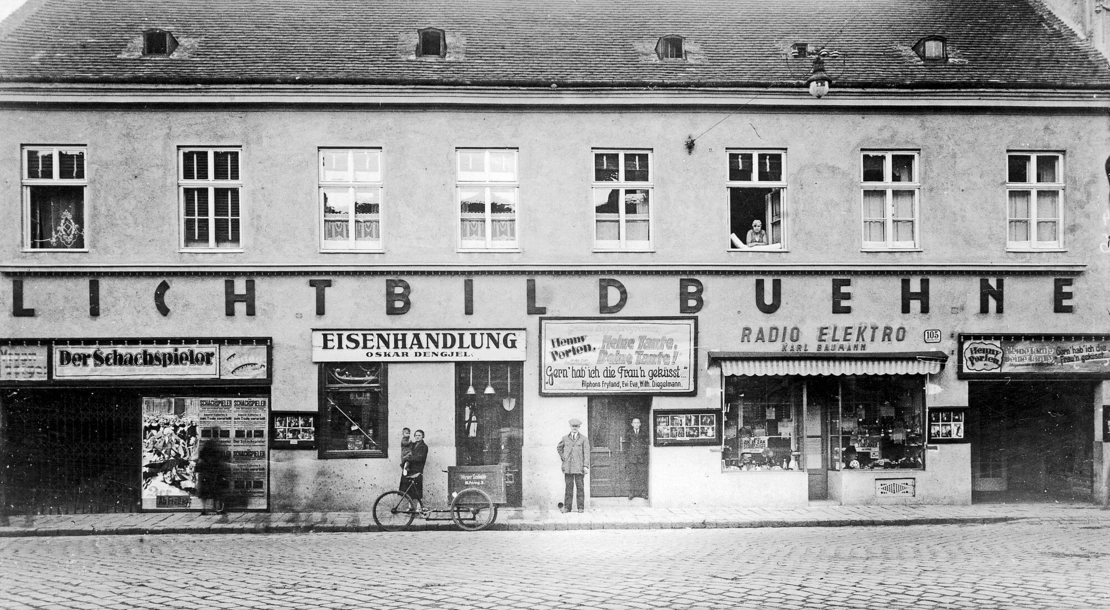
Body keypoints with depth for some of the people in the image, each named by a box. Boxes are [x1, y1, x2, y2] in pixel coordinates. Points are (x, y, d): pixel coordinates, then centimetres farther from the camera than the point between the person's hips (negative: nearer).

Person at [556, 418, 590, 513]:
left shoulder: (584, 439, 2)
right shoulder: (565, 438, 9)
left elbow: (586, 453, -3)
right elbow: (559, 448, 27)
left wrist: (586, 466, -12)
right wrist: (562, 457, 13)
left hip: (579, 467, -2)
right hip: (568, 467, 2)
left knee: (580, 487, -1)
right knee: (568, 487, 1)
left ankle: (581, 507, 4)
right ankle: (567, 507, 4)